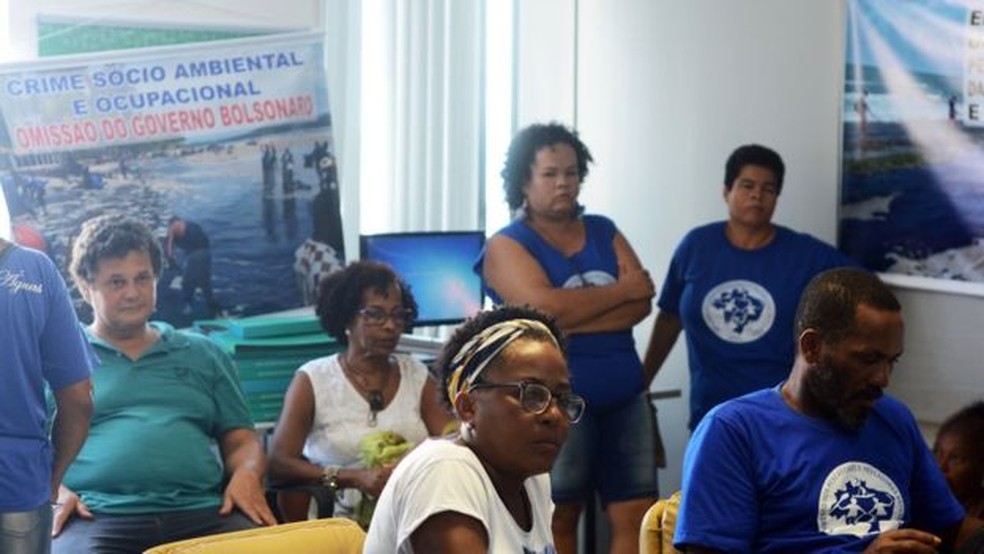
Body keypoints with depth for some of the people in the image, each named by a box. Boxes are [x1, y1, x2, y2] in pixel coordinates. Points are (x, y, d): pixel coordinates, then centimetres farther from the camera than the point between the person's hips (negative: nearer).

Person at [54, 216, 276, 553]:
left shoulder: (204, 355, 26)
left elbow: (240, 440, 24)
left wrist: (246, 475, 0)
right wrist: (52, 490, -11)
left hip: (202, 512, 3)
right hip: (97, 517, -3)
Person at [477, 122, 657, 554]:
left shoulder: (603, 232, 14)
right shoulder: (507, 245, 0)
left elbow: (641, 304, 1)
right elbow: (545, 308, -18)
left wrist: (575, 317, -14)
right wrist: (622, 289, -6)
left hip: (625, 398, 5)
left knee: (638, 515, 0)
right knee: (559, 519, 2)